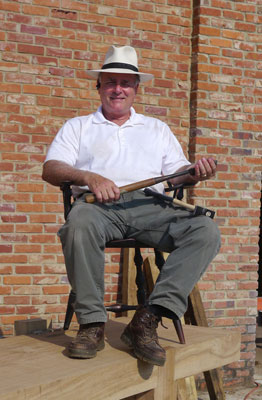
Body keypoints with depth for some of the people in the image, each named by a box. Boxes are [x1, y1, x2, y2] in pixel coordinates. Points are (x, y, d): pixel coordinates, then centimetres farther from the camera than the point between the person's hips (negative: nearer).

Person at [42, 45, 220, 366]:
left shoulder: (157, 128, 29)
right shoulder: (78, 127, 23)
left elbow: (175, 173, 19)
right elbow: (50, 169, 8)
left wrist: (194, 172, -7)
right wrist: (90, 177, -12)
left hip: (150, 205, 2)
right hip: (99, 204, -2)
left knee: (205, 230, -26)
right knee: (80, 224, -39)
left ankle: (148, 318, -30)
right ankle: (91, 324, -28)